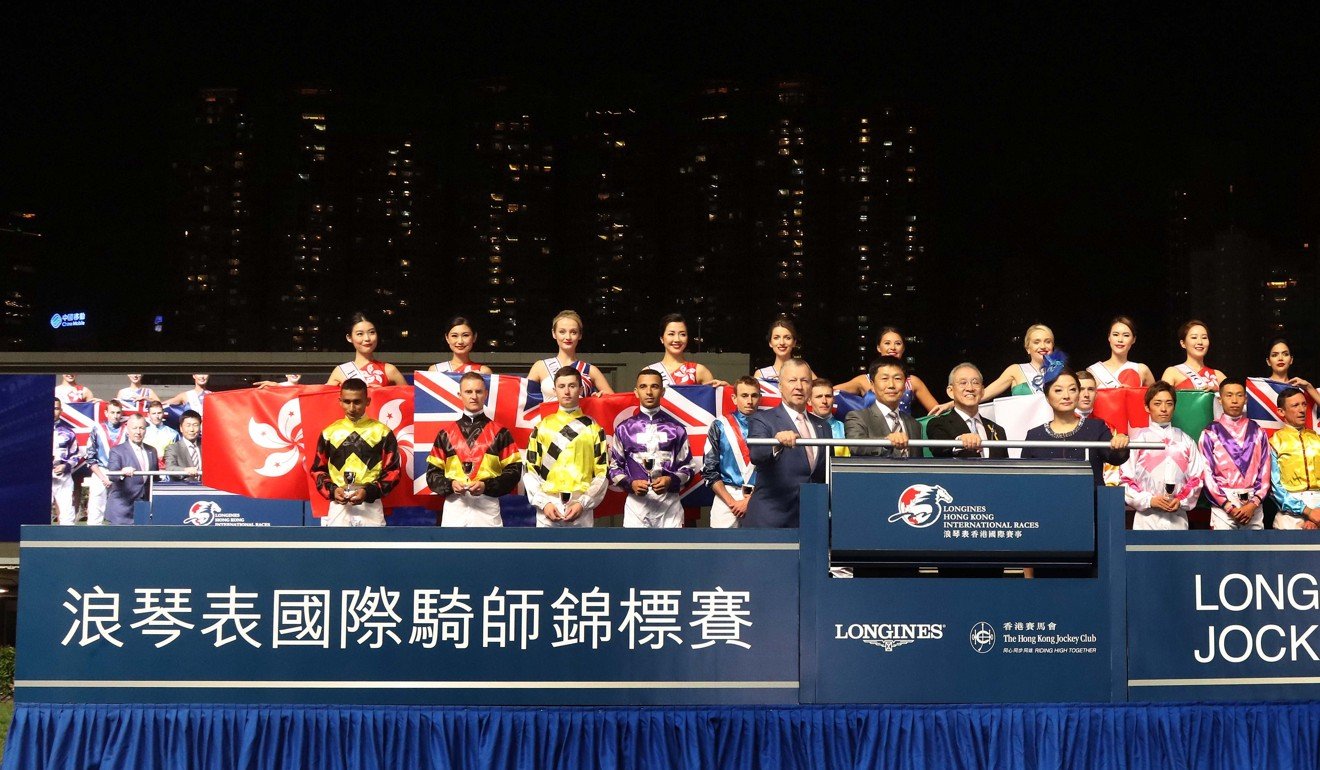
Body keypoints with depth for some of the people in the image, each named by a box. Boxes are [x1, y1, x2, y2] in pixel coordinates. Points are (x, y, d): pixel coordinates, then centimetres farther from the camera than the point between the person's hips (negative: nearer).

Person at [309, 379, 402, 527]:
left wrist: (369, 491, -12)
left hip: (371, 505, -1)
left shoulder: (382, 432, 3)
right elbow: (318, 469, 14)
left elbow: (393, 470, 2)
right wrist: (332, 490, -6)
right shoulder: (329, 432, 8)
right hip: (339, 506, 1)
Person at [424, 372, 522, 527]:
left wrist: (487, 486, -11)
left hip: (487, 509, -1)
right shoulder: (446, 432, 11)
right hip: (454, 509, 1)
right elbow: (433, 472, 12)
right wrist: (449, 485, -9)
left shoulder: (500, 432, 7)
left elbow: (513, 470, 3)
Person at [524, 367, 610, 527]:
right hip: (547, 509, 0)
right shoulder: (542, 427, 10)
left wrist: (583, 503, -8)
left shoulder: (594, 428, 8)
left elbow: (602, 472, 5)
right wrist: (543, 503, -6)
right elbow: (530, 470, 8)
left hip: (582, 512, 0)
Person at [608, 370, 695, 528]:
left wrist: (671, 480, -8)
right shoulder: (624, 429, 8)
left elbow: (687, 468, 11)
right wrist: (630, 484, -7)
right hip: (636, 503, 0)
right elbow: (614, 467, 11)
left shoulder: (676, 428, 9)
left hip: (669, 503, 0)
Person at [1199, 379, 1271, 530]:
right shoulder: (1210, 433, 1)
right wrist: (1229, 507, -10)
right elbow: (1207, 473, -3)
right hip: (1223, 505, -2)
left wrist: (1253, 504, -7)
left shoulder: (1258, 432, 10)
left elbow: (1265, 471, 6)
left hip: (1253, 505, 2)